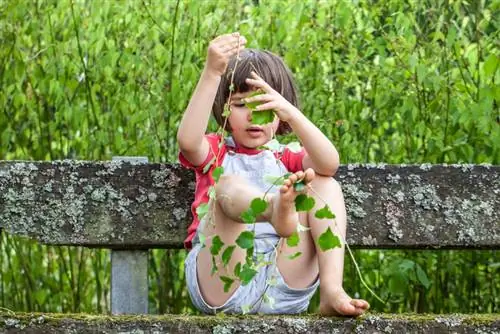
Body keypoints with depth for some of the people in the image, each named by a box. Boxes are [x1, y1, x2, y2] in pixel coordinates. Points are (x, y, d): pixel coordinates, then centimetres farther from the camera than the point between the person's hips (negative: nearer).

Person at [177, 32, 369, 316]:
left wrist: (291, 113, -16)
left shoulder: (287, 159, 24)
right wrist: (212, 72, -19)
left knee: (326, 185, -7)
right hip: (222, 289, -2)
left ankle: (331, 291, -28)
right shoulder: (215, 151, 18)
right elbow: (188, 140, -9)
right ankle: (278, 207, -63)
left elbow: (329, 163, -2)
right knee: (230, 186, -24)